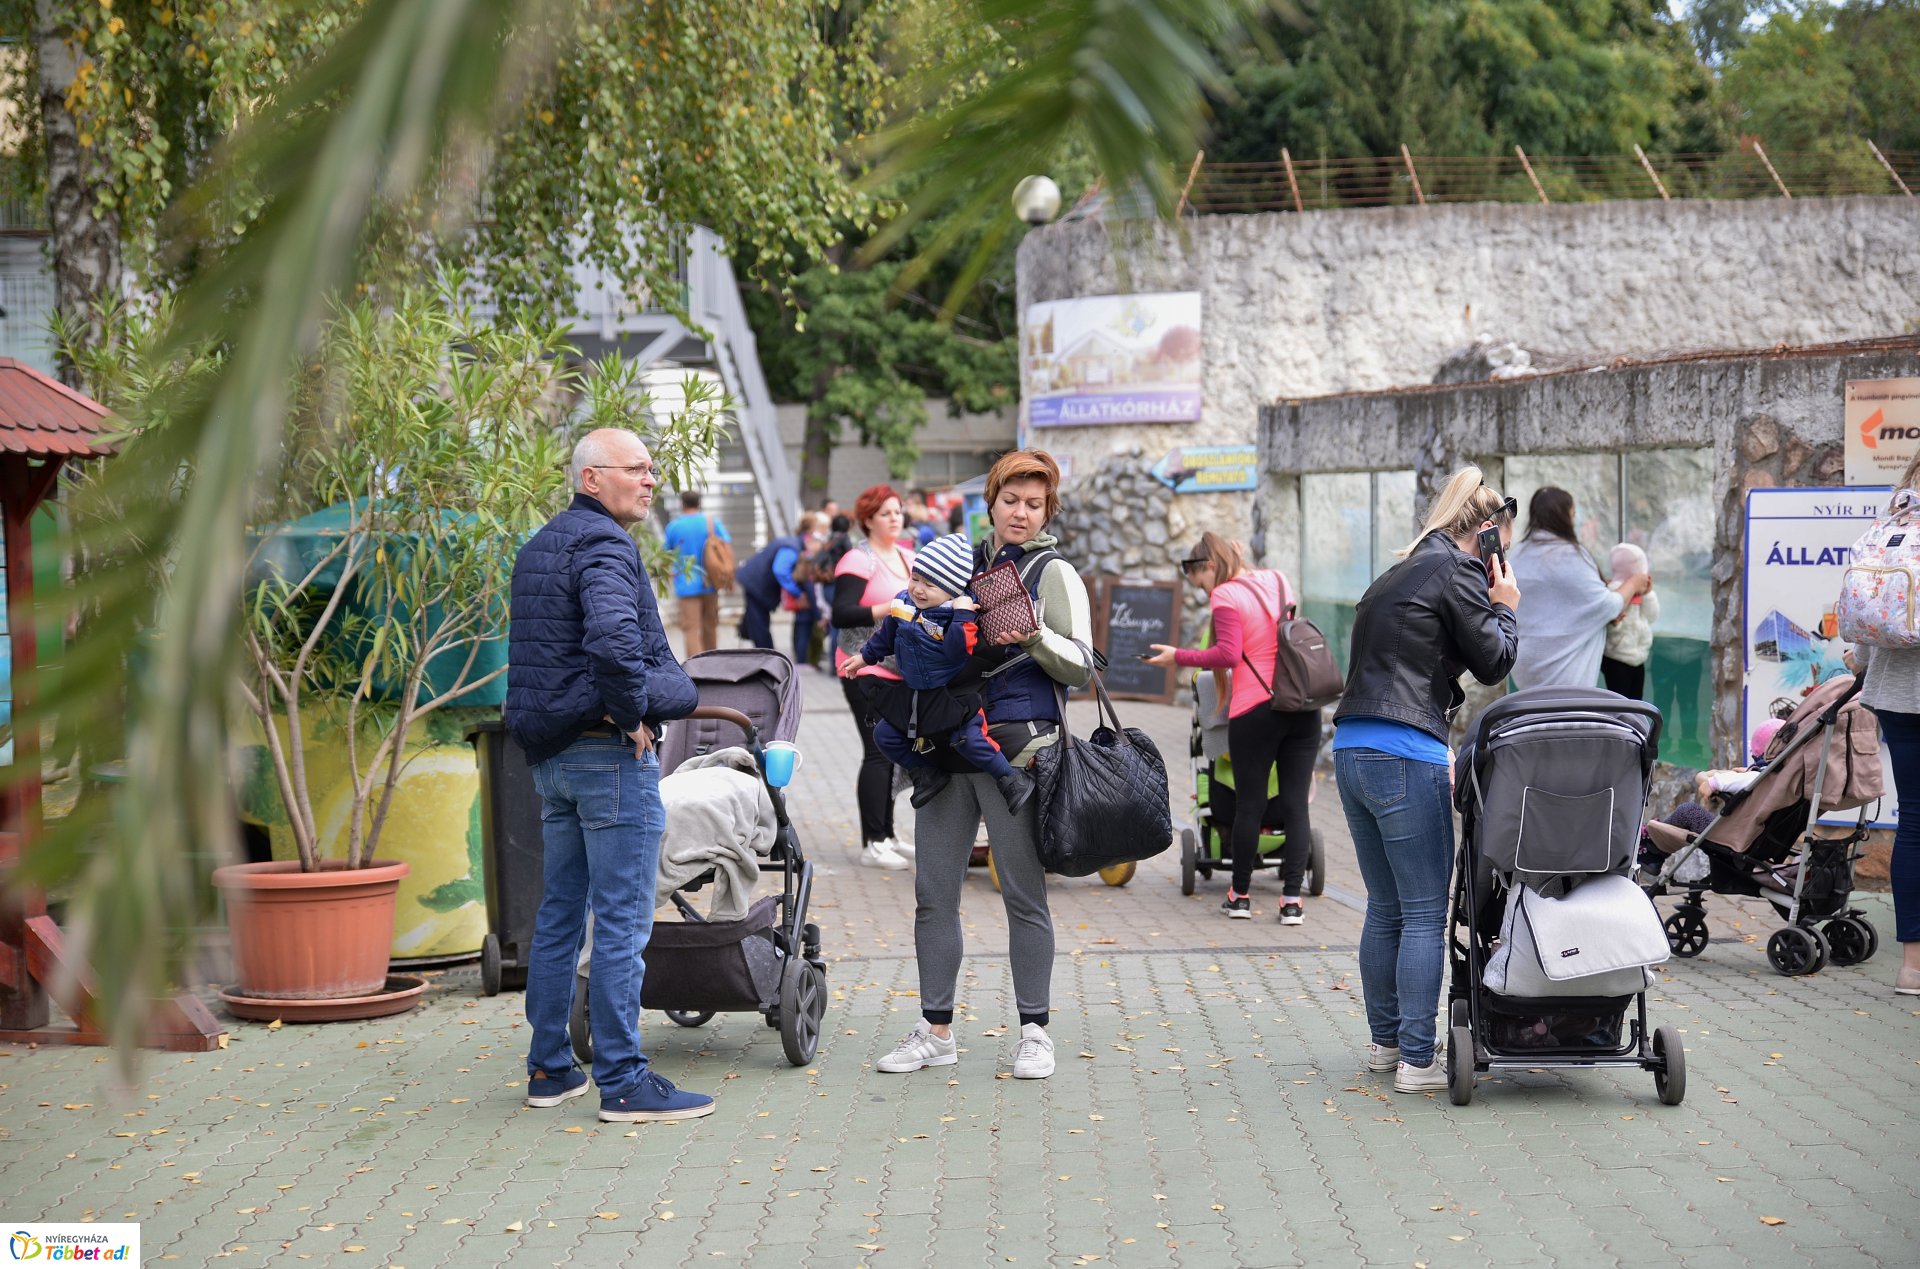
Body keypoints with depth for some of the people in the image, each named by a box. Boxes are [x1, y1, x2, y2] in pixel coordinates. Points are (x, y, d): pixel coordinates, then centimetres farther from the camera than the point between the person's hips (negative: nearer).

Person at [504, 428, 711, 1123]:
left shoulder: (538, 547, 16)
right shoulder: (604, 546, -15)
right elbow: (615, 640, -32)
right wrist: (633, 714, -17)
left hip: (549, 753, 10)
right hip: (610, 754, -10)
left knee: (558, 913, 15)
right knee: (621, 923, -6)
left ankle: (550, 1068, 21)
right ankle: (624, 1082, -4)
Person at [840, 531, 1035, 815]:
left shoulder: (961, 614, -21)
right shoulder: (903, 603, -2)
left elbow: (956, 651, -35)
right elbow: (886, 635, 17)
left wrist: (963, 617, -41)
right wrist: (866, 656, 28)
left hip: (952, 693, -7)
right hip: (912, 693, 7)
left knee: (967, 738, -25)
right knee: (885, 735, 5)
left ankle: (1011, 780, -6)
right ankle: (926, 775, 21)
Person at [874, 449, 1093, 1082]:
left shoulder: (1054, 573, 2)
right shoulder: (967, 560, 17)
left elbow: (1081, 667, -4)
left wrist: (1034, 638, -20)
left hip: (1017, 746, -5)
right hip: (949, 745, 5)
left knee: (1023, 893, -1)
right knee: (933, 892, 4)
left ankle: (1034, 1031, 8)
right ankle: (936, 1030, 12)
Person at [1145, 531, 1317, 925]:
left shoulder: (1226, 595, -7)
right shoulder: (1277, 579, 13)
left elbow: (1228, 654, -17)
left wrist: (1179, 656, -8)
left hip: (1255, 711, -5)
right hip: (1303, 708, 5)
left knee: (1249, 805, 7)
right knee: (1296, 805, 3)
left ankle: (1240, 895, 17)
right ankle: (1292, 900, -1)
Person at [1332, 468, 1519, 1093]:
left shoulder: (1398, 575, 22)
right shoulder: (1457, 572, -5)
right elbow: (1494, 662, -2)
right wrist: (1506, 609, 13)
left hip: (1353, 751, 9)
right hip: (1406, 758, -9)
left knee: (1385, 909, 17)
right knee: (1425, 913, -4)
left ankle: (1385, 1041, 26)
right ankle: (1417, 1059, -4)